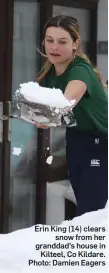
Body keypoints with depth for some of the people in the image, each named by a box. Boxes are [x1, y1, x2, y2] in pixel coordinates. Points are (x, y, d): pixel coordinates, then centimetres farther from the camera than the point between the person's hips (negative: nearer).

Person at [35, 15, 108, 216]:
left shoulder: (80, 70, -28)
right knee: (82, 207, 11)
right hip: (74, 142, 7)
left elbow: (69, 98, -51)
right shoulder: (48, 73, -2)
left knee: (89, 213, -15)